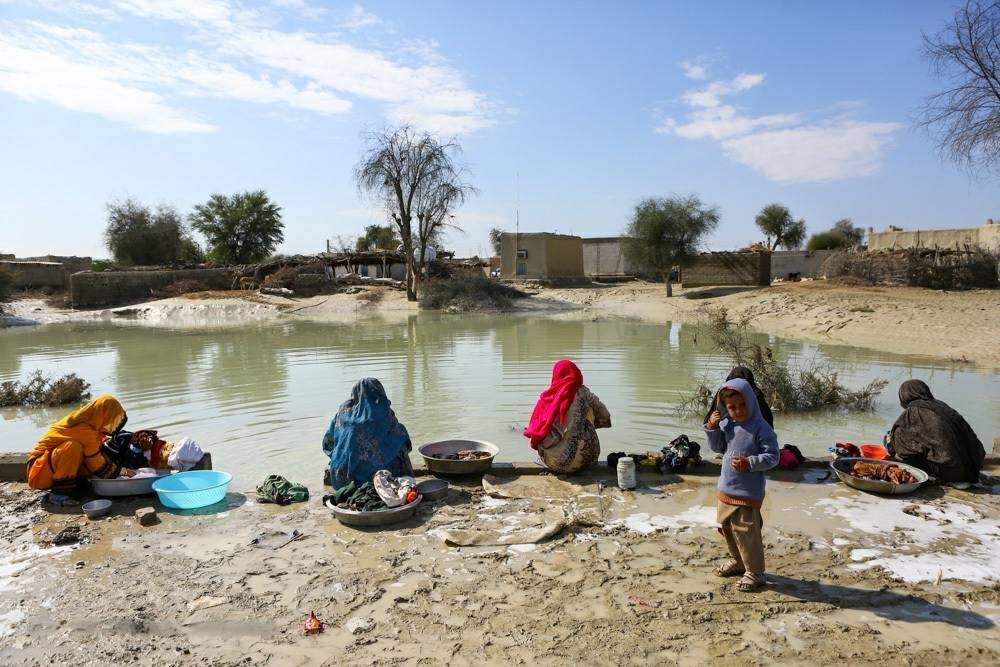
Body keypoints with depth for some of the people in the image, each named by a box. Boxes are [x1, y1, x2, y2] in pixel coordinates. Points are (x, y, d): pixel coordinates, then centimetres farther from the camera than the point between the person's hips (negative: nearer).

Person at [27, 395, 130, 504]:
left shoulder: (84, 422, -1)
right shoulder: (85, 431, -27)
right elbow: (98, 466, -20)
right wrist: (117, 472, -6)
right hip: (40, 471, -9)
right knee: (73, 447, -31)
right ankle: (59, 493, -22)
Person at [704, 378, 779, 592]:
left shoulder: (761, 428, -17)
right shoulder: (726, 424, 1)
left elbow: (772, 457, -16)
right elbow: (717, 448, 12)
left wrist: (750, 463, -28)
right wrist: (712, 428, -4)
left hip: (749, 493, -7)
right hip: (726, 488, 7)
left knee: (746, 532, 0)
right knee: (726, 527, 20)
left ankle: (755, 572, 19)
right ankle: (738, 561, 41)